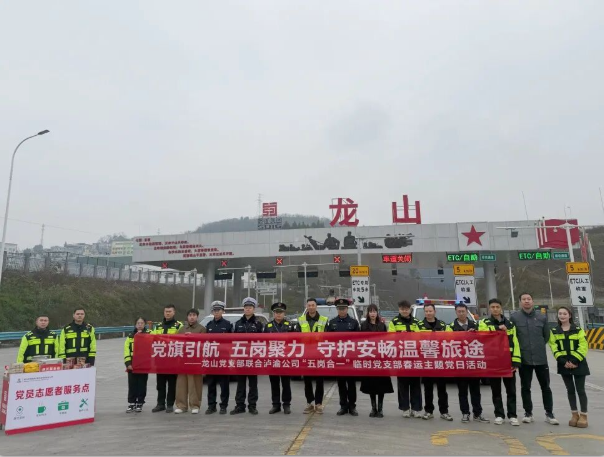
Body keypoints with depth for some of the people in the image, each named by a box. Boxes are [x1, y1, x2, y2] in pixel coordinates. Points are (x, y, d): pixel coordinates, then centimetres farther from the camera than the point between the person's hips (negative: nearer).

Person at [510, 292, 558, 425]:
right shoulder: (514, 317, -5)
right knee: (525, 388, 8)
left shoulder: (542, 317, 1)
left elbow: (546, 336, 11)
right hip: (524, 359, -1)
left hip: (541, 358, 1)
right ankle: (528, 413, 20)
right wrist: (520, 349, -1)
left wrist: (539, 346, 7)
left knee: (545, 387, 9)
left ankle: (549, 414, 21)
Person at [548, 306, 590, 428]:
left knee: (580, 389, 0)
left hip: (578, 364, -2)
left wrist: (574, 361, -16)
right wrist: (564, 361, -14)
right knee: (570, 390, 10)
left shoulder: (578, 330, 1)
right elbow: (554, 348, -1)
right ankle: (575, 414, 19)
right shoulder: (554, 331, 5)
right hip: (564, 364, 2)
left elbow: (583, 346, -7)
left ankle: (583, 415, 10)